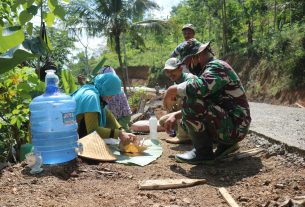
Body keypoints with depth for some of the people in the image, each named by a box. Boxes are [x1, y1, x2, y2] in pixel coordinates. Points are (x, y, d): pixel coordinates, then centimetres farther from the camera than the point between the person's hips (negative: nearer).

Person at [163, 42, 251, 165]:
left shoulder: (217, 66, -12)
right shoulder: (210, 69, 19)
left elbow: (199, 87, -33)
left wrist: (172, 90, -18)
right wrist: (175, 115, 10)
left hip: (234, 126, -10)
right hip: (232, 126, 10)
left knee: (191, 100, -24)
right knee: (186, 121, 17)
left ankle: (203, 152, -11)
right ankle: (225, 144, 12)